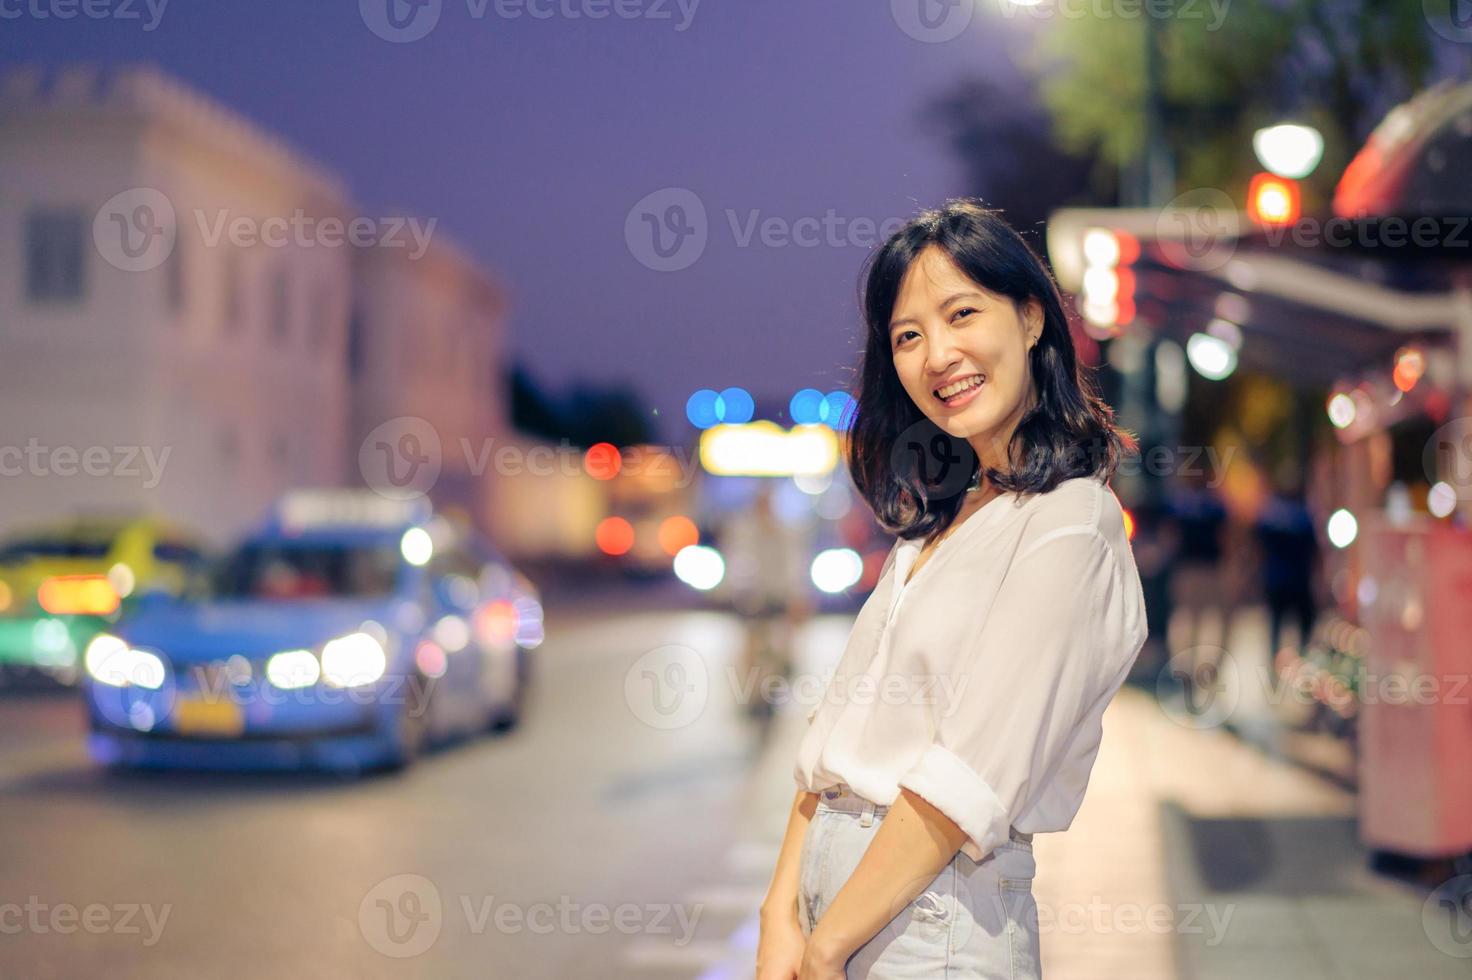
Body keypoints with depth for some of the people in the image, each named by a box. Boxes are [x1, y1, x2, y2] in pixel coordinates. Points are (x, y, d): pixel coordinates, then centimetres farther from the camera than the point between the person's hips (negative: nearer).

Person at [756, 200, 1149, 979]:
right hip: (835, 882, 7)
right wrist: (782, 915, -2)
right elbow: (841, 730, 8)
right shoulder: (936, 521, 12)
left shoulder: (1068, 528, -13)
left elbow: (970, 778, -19)